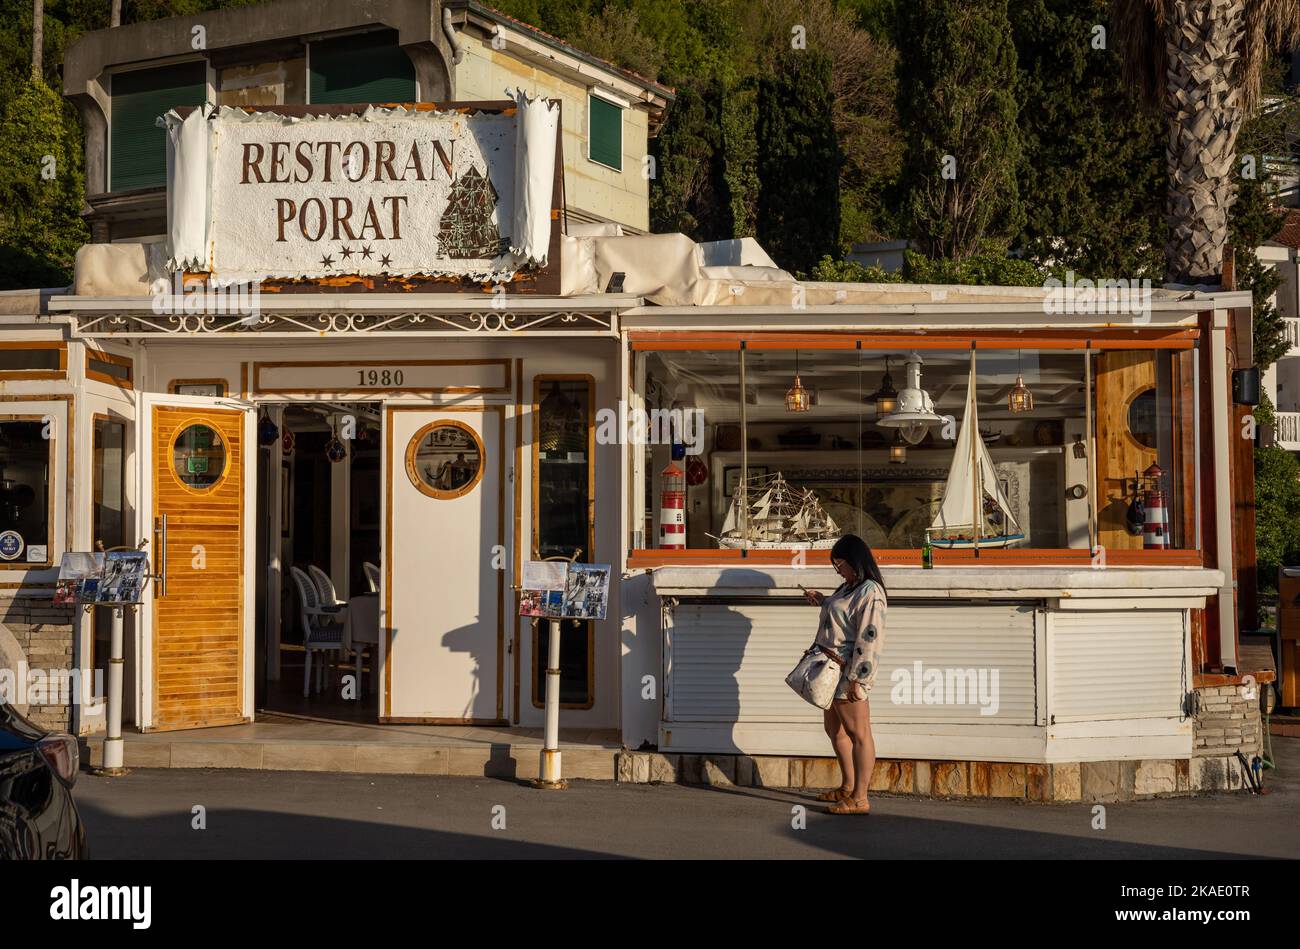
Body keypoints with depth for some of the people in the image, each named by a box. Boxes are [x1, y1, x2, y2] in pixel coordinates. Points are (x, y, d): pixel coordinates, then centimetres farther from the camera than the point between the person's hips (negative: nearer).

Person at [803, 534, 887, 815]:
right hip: (834, 670, 11)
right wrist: (822, 601, 17)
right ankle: (847, 787, 32)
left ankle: (859, 799, -2)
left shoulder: (870, 593, -18)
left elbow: (869, 639, -22)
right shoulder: (849, 587, 14)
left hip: (850, 673, -11)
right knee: (834, 729, 20)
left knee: (858, 733, -5)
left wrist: (856, 678, -23)